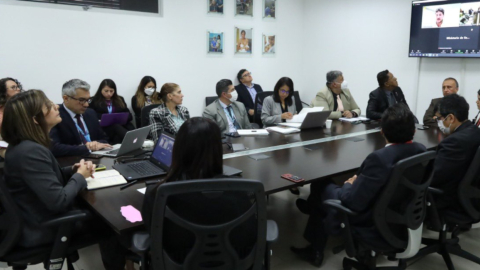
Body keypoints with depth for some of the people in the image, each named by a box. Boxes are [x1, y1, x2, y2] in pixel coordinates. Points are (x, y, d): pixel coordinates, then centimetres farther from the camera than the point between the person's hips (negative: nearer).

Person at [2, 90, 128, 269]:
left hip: (41, 214, 9)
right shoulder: (30, 151, -30)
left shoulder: (25, 145, 1)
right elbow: (58, 201, -32)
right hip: (41, 228, -9)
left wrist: (72, 170, -3)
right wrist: (80, 176, -15)